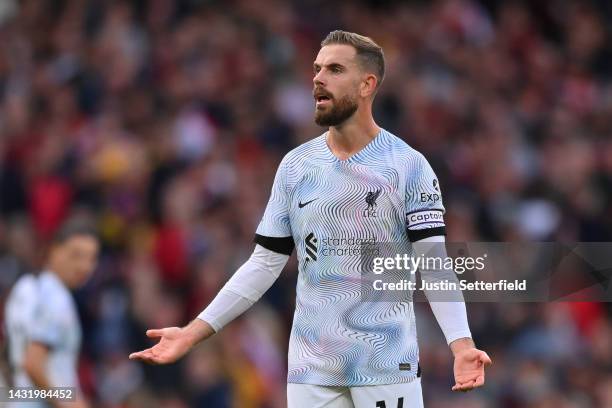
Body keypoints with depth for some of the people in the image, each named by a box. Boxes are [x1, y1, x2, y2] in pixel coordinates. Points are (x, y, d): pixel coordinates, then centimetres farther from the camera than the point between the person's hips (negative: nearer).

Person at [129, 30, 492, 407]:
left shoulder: (409, 165, -3)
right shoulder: (295, 165, 8)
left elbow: (435, 265, -7)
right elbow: (265, 263, 10)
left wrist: (462, 344, -22)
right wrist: (193, 333, 3)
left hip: (389, 366, -3)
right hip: (312, 368, 4)